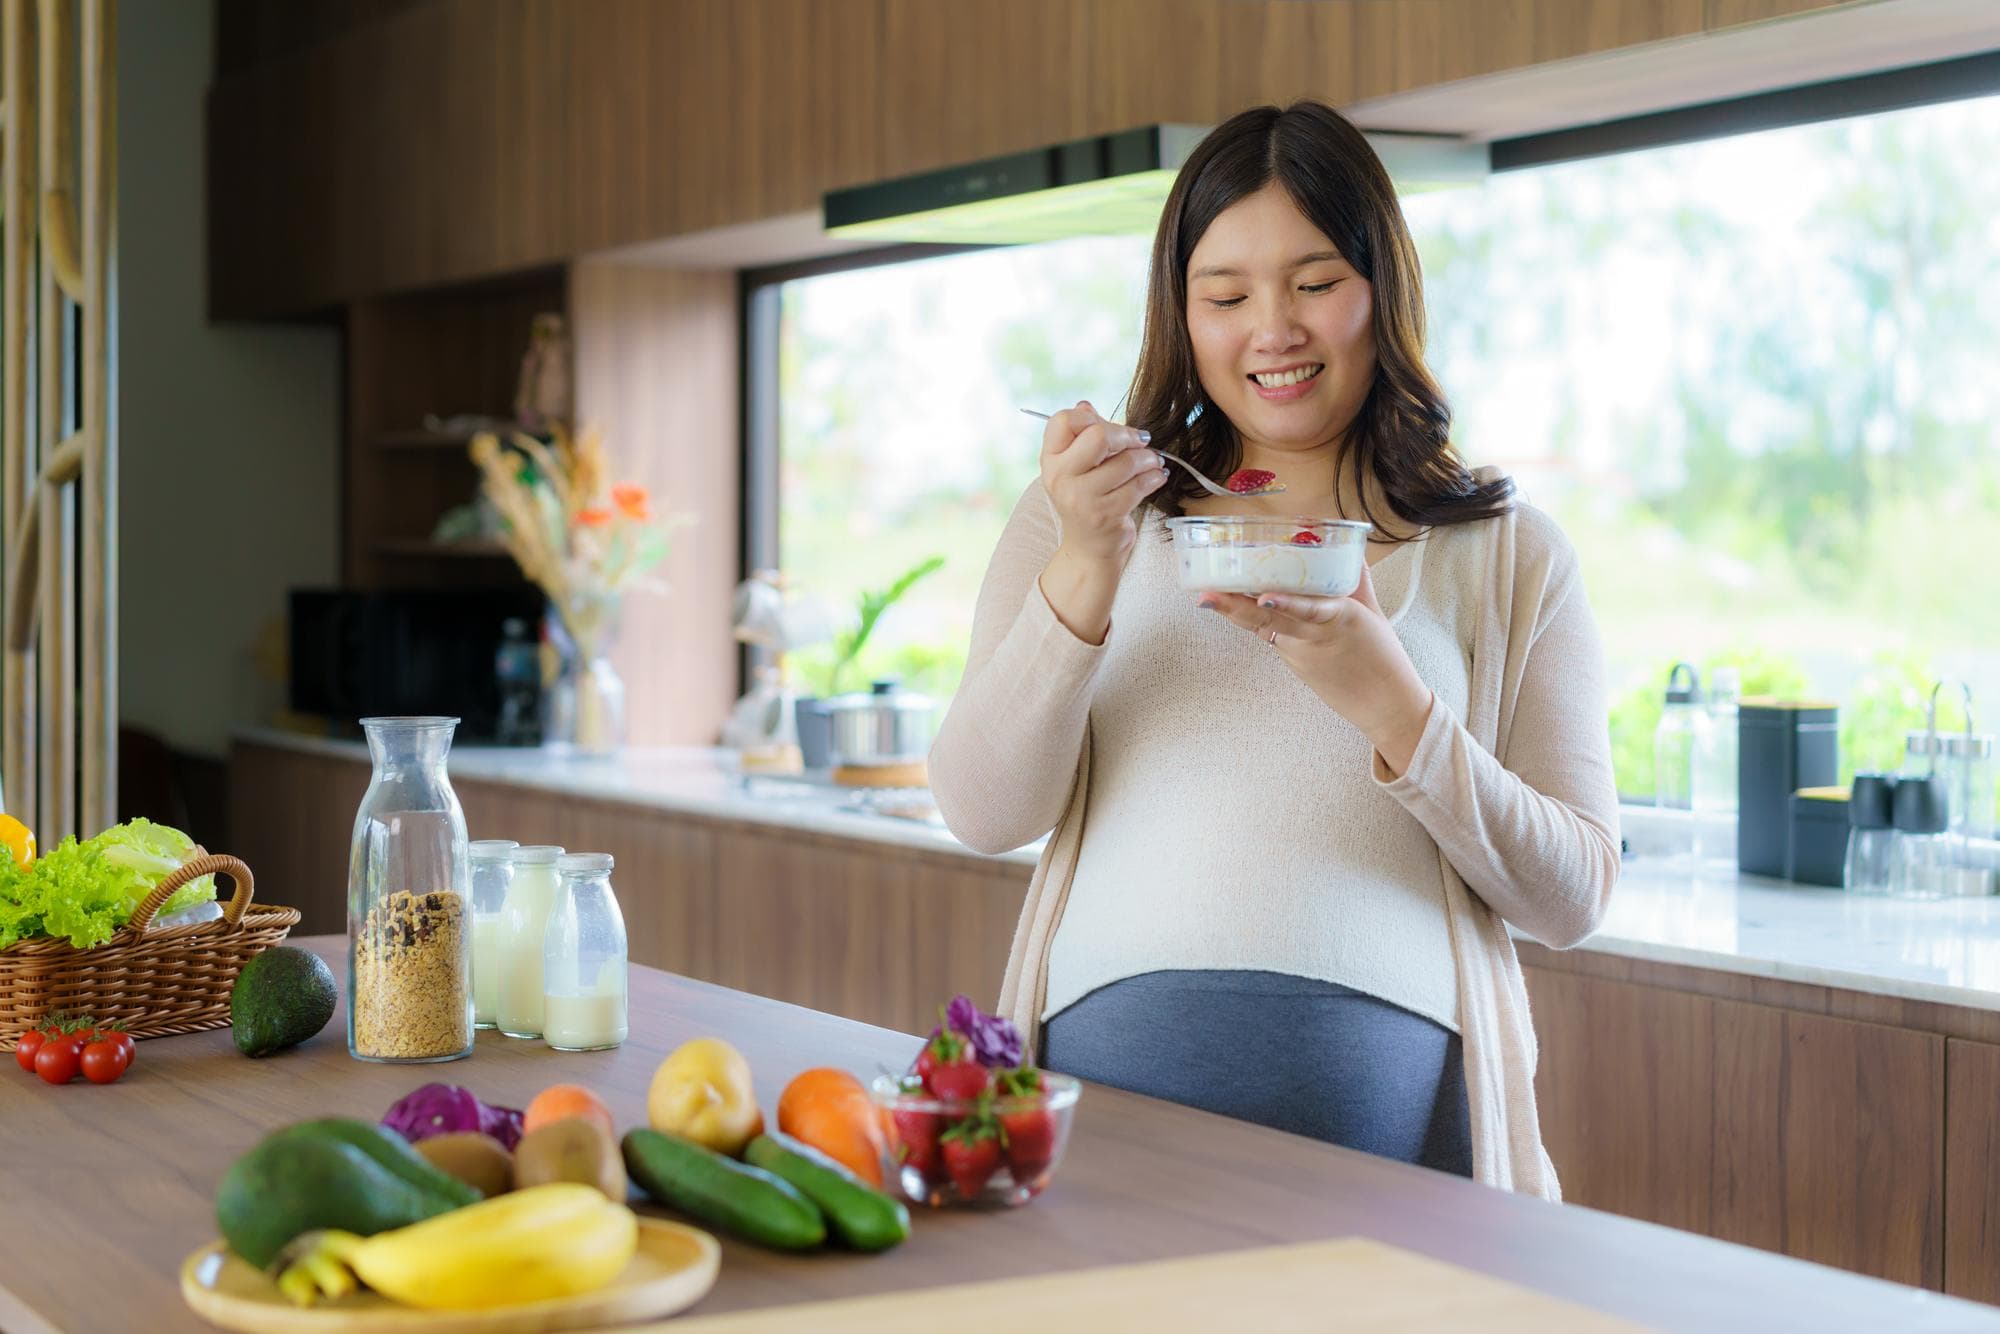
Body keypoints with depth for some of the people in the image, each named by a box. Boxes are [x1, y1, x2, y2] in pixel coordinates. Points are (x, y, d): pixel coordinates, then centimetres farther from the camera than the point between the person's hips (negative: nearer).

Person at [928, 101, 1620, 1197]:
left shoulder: (1507, 554, 8)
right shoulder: (1088, 512, 12)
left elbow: (1572, 899, 3)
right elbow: (983, 814, 2)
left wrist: (1391, 706, -12)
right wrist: (1087, 571, -10)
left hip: (1385, 1083, 0)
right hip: (1112, 1056, 1)